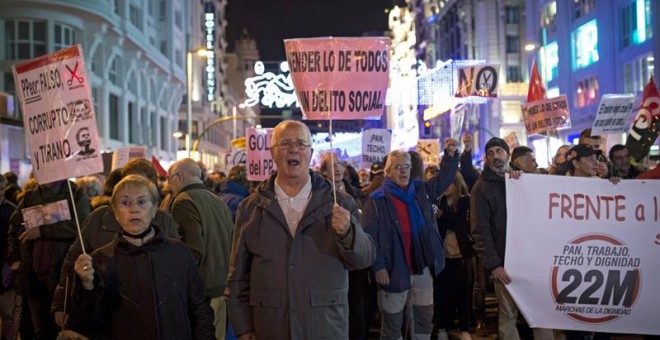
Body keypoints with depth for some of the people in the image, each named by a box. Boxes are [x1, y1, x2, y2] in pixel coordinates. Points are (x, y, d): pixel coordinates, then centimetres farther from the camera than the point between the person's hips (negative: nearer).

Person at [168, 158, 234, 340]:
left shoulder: (183, 202, -11)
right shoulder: (219, 201, 11)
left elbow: (195, 252, -19)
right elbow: (232, 245, 15)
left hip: (202, 291, -7)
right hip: (222, 288, 7)